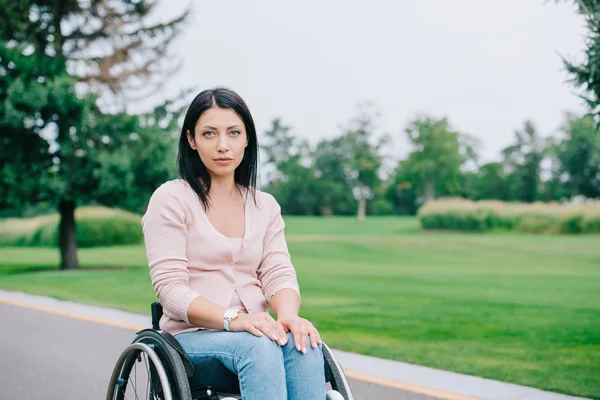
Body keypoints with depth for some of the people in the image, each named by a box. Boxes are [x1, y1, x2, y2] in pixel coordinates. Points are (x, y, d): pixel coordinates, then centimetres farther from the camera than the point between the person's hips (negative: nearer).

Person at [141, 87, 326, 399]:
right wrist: (233, 319, -26)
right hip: (191, 336, -4)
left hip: (254, 332, 4)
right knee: (260, 347, -36)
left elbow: (279, 273, 4)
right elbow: (170, 288, -11)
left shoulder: (266, 206, 14)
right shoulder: (171, 199, -2)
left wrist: (288, 315, -20)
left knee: (305, 345, -30)